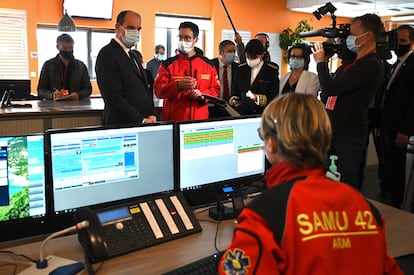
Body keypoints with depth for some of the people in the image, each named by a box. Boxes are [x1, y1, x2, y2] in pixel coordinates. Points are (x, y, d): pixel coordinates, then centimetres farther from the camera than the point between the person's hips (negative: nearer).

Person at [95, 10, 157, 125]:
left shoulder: (135, 56, 16)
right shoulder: (107, 54, -11)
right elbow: (113, 98, -19)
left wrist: (152, 115, 0)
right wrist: (141, 120, -18)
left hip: (146, 123, 8)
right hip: (122, 124, -8)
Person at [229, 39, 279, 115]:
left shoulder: (272, 71, 2)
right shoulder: (241, 69, 14)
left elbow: (274, 98, -3)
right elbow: (235, 91, 21)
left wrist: (258, 98, -19)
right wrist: (233, 100, -1)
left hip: (262, 114, -4)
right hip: (242, 114, 4)